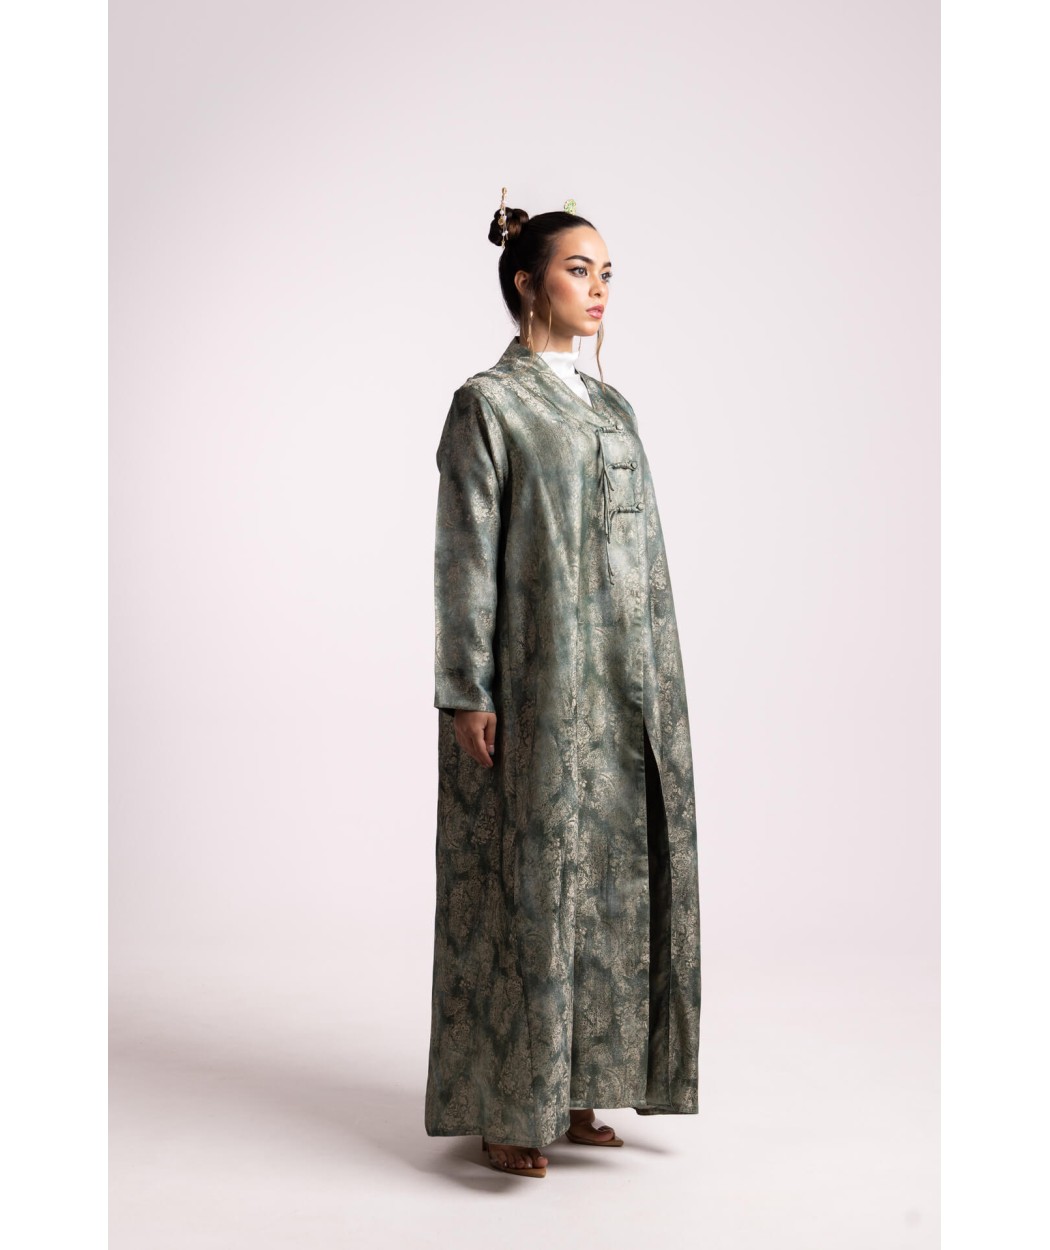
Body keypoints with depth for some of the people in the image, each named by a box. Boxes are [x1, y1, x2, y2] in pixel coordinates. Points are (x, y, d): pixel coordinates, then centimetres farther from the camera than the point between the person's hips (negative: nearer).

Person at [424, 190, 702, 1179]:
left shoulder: (611, 407, 15)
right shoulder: (486, 403, -5)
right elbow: (466, 556, -9)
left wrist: (655, 682, 13)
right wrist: (468, 695, -14)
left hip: (621, 688, 7)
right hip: (533, 688, -7)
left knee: (606, 873, 9)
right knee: (526, 882, -2)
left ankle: (576, 1090, 21)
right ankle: (505, 1110, 11)